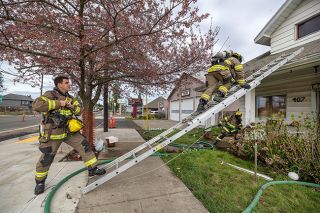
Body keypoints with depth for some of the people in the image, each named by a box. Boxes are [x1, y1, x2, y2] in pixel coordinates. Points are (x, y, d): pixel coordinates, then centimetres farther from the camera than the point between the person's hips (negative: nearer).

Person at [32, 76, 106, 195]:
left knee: (84, 146, -2)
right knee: (46, 158, 8)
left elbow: (79, 111, 12)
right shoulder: (50, 95, -10)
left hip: (69, 130, 5)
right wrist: (59, 103, -24)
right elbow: (36, 105, -27)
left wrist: (72, 106, -9)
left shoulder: (70, 98, 10)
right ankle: (40, 182, 35)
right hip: (53, 132, -5)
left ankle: (93, 169, 9)